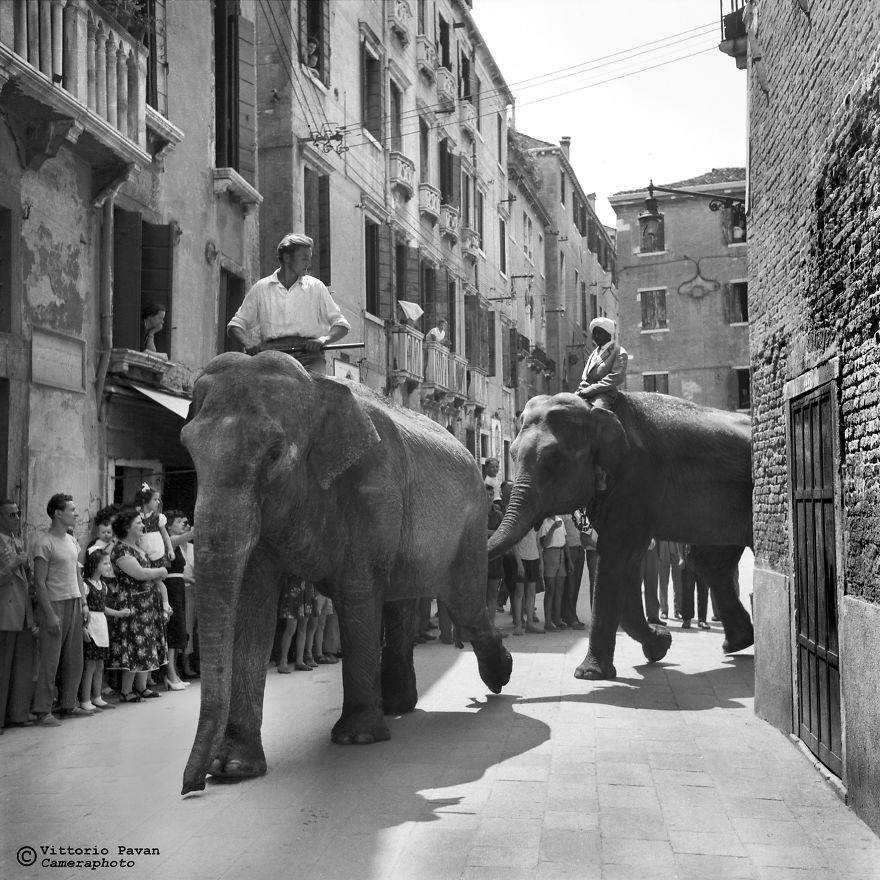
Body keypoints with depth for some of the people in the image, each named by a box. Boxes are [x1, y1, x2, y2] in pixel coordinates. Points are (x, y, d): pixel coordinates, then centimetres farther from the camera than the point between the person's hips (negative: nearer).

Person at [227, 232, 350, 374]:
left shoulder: (316, 287, 15)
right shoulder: (261, 288, 14)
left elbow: (342, 325, 13)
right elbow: (235, 325, 14)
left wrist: (324, 339, -9)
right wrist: (247, 344, -8)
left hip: (308, 353, 0)